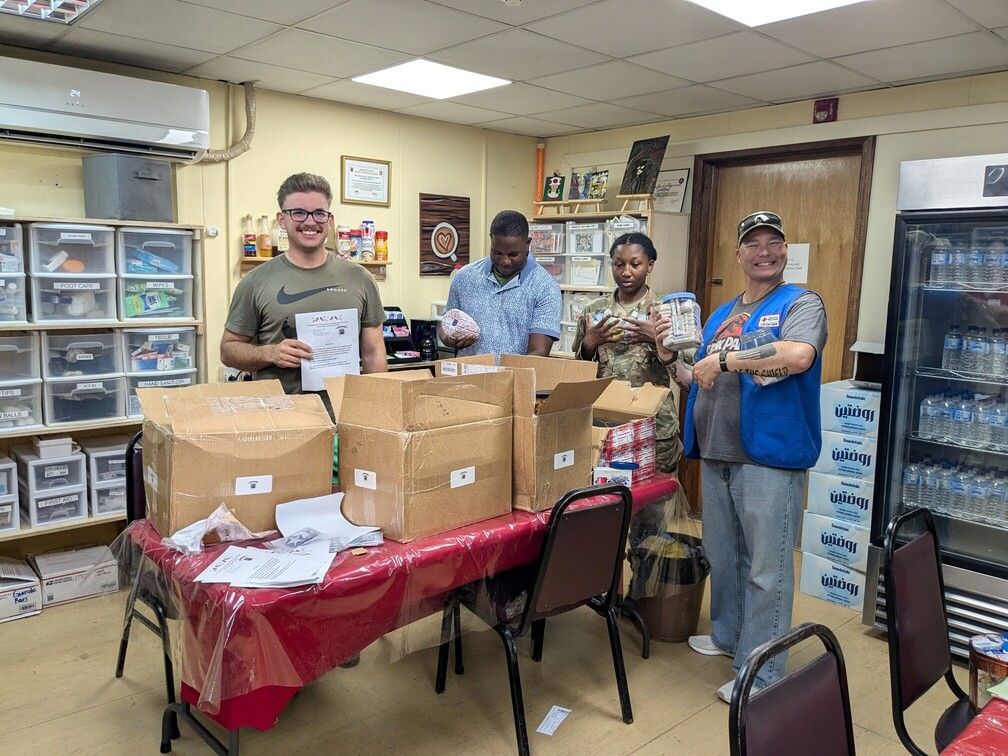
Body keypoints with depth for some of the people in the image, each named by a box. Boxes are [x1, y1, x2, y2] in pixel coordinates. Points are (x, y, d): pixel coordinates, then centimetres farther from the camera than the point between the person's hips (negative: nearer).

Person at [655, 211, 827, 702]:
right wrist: (670, 355, 5)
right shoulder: (721, 315, 17)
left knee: (766, 567, 2)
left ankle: (759, 673, 14)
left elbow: (798, 356, -25)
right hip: (715, 454, 7)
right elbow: (700, 380, 22)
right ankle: (728, 635, 39)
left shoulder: (801, 304, -4)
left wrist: (725, 359, -18)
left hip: (769, 455, -7)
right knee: (721, 555, 19)